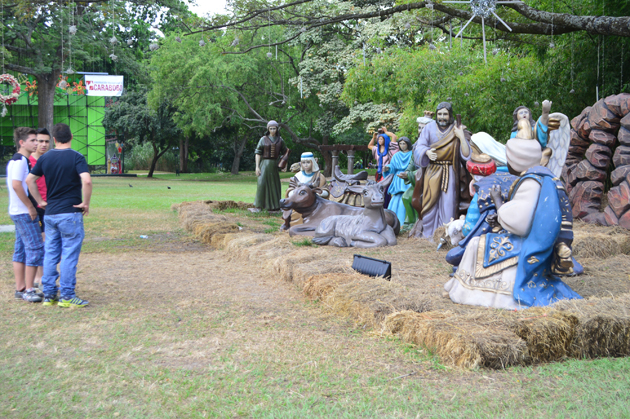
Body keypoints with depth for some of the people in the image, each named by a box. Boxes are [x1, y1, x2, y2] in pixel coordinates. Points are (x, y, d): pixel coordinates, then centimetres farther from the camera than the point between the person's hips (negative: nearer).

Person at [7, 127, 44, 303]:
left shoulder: (17, 160, 17)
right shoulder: (20, 161, -14)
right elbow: (16, 185, -24)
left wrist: (31, 206, 17)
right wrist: (30, 207, -19)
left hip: (19, 212, 10)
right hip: (25, 213, -10)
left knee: (21, 250, 12)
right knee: (35, 249, -8)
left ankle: (20, 288, 17)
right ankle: (28, 290, -4)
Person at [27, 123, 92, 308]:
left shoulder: (45, 158, 7)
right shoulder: (76, 157, -10)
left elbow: (29, 180, 9)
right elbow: (86, 181, -23)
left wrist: (40, 201, 14)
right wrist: (85, 203, -12)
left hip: (50, 213, 5)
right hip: (70, 213, -5)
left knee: (50, 254, 12)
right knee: (69, 255, 0)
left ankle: (49, 294, 16)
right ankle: (67, 296, 2)